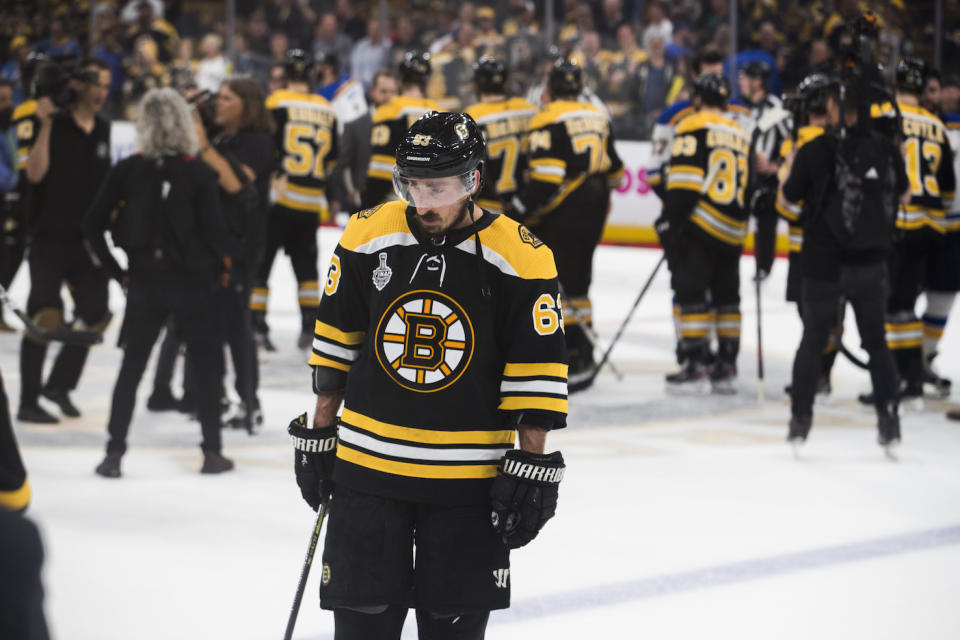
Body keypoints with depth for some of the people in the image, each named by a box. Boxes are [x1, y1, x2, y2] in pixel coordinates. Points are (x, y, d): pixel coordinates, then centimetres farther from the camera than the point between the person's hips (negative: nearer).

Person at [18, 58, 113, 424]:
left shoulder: (102, 130, 9)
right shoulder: (52, 126, -10)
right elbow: (34, 173, -21)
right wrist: (46, 125, -25)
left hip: (87, 239, 6)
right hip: (50, 238, -6)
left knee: (95, 315, 5)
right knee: (44, 319, -7)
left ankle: (60, 385, 22)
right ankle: (28, 402, 1)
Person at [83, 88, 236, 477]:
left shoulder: (127, 171, -4)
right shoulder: (198, 173, -11)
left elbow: (93, 225, -2)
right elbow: (214, 230, -12)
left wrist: (117, 271, 7)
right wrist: (216, 270, 6)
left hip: (144, 282, 2)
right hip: (191, 282, -2)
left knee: (131, 367, 11)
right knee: (206, 366, 12)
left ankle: (114, 453, 6)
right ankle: (212, 452, 13)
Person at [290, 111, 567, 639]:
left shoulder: (520, 258, -10)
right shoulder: (368, 237, -3)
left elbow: (535, 372, -6)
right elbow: (335, 343, 8)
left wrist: (530, 468, -7)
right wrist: (318, 436, 9)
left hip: (468, 481, -2)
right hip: (367, 466, 2)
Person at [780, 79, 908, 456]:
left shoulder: (815, 151, -13)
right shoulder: (886, 149, -5)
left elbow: (789, 198, 0)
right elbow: (903, 193, 12)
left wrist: (790, 169, 20)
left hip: (824, 264, -2)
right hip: (871, 265, 2)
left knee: (813, 340, 11)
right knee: (876, 341, 13)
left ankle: (800, 420, 13)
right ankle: (888, 423, 8)